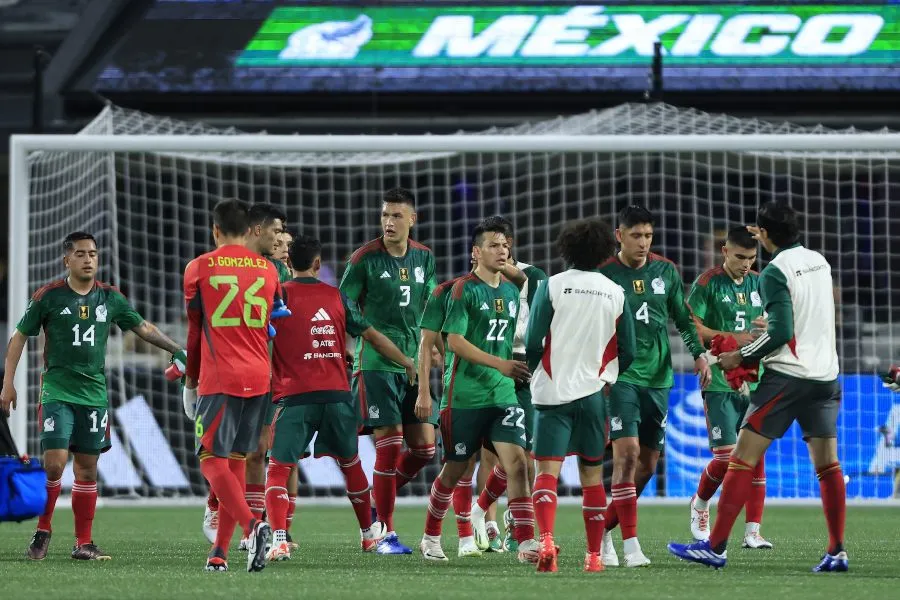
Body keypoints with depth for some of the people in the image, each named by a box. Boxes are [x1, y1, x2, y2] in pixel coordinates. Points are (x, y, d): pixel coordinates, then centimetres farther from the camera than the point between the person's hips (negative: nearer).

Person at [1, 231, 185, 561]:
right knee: (54, 462, -14)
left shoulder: (110, 298, 6)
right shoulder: (49, 296, -3)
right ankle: (42, 531, 3)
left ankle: (83, 542, 11)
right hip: (57, 390, -3)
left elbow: (143, 327, 17)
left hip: (94, 393, 3)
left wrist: (176, 349, 6)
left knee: (87, 468, 5)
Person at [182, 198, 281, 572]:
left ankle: (252, 525, -28)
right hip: (258, 378, 4)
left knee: (212, 460, -4)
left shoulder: (199, 268, 0)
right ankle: (220, 552, 9)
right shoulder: (268, 270, 10)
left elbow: (194, 329, 7)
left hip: (219, 380, -4)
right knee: (236, 460, 10)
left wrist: (190, 380, 17)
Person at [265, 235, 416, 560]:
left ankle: (280, 541, -22)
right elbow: (372, 335, 16)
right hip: (338, 395, 4)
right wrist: (407, 361, 30)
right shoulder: (336, 297, 10)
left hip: (295, 396, -4)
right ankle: (369, 534, 33)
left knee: (278, 469, -3)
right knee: (351, 464, 22)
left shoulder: (280, 295, -1)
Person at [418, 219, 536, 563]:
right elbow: (455, 340, -15)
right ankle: (431, 538, 23)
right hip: (466, 396, -5)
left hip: (504, 394, 5)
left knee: (517, 463, -10)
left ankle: (526, 543, -14)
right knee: (455, 470, 4)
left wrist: (520, 370, 16)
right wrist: (500, 364, -22)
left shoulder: (511, 292, 13)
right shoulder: (465, 289, -7)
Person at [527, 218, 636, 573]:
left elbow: (533, 343, -6)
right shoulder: (616, 293, 4)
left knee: (548, 470, -5)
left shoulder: (552, 286, -3)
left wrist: (535, 371, 14)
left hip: (553, 392, -2)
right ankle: (594, 554, 12)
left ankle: (546, 540, -26)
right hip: (593, 393, 2)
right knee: (592, 475, 11)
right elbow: (627, 351, 7)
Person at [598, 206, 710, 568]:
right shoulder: (604, 275, -4)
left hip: (657, 378, 5)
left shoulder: (666, 272, 8)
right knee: (627, 452, -18)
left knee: (648, 464, 7)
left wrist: (698, 353, 2)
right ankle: (630, 545, -19)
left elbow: (683, 318, 16)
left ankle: (604, 529, 23)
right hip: (619, 377, -5)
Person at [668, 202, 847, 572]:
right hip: (826, 375, 7)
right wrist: (770, 244, 33)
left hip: (787, 375, -7)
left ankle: (715, 547, -4)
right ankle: (837, 552, 3)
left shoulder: (775, 272, -11)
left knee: (742, 459, -3)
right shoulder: (819, 261, 10)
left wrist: (741, 357, -5)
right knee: (827, 465, 9)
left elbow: (780, 332, -16)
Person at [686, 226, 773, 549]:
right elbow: (691, 327, -10)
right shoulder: (708, 283, -5)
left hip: (754, 383, 5)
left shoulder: (760, 284, 11)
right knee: (726, 455, -9)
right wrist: (732, 339, -18)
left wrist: (768, 325, -4)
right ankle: (700, 504, 20)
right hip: (720, 384, -5)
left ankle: (753, 531, 2)